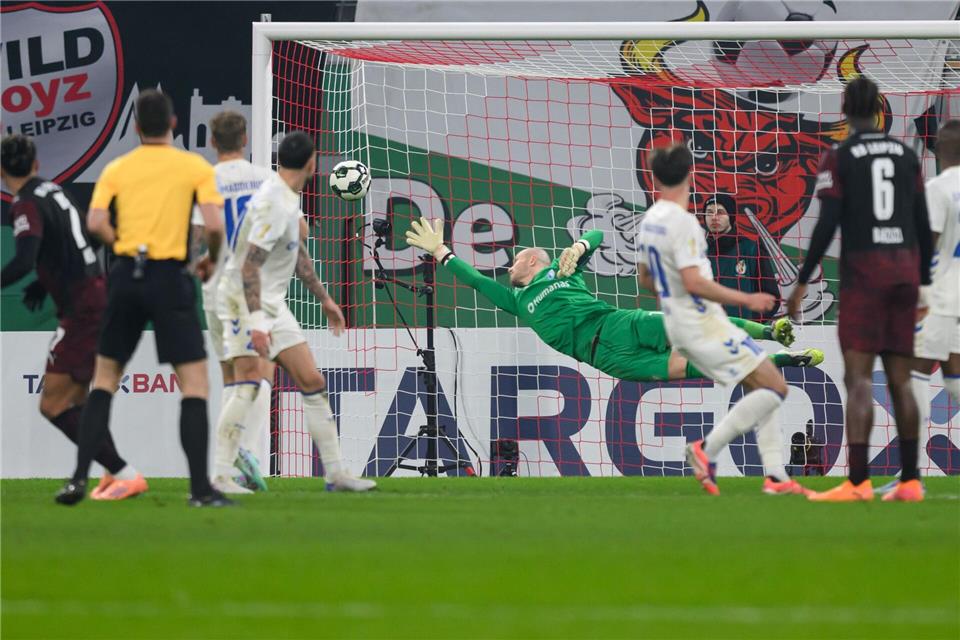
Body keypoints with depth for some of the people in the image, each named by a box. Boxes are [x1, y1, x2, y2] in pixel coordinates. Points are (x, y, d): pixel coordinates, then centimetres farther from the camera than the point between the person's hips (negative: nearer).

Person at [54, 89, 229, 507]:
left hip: (126, 275, 3)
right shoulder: (195, 167, 0)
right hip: (169, 279, -3)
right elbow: (214, 225, -10)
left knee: (104, 379, 14)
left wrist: (123, 245, 11)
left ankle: (80, 479, 8)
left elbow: (96, 224, -6)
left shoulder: (116, 169, 6)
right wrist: (211, 259, 9)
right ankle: (200, 488, -6)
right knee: (194, 382, 1)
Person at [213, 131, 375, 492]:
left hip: (272, 303, 10)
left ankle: (335, 473, 14)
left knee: (312, 382, 9)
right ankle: (220, 475, -22)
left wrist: (324, 299, 31)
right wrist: (256, 322, -32)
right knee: (249, 383, -21)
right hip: (244, 300, -10)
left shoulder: (289, 200, 9)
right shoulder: (273, 204, -21)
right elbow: (250, 265, -26)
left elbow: (297, 253, 24)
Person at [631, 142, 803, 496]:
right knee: (774, 387, -7)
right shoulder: (681, 221, -19)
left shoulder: (649, 221, 9)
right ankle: (708, 448, -8)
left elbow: (646, 278, 20)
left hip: (680, 326, 10)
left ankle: (776, 476, 6)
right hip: (703, 324, -10)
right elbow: (693, 282, -25)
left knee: (761, 388, 13)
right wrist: (744, 299, -18)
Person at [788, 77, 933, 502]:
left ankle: (858, 482, -19)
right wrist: (924, 282, 20)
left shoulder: (839, 159, -4)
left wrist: (802, 282, -3)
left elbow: (827, 225, -10)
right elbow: (923, 225, 11)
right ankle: (910, 480, 10)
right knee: (899, 379, 10)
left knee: (858, 377, -9)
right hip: (906, 270, 5)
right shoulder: (907, 156, 10)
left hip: (863, 274, -5)